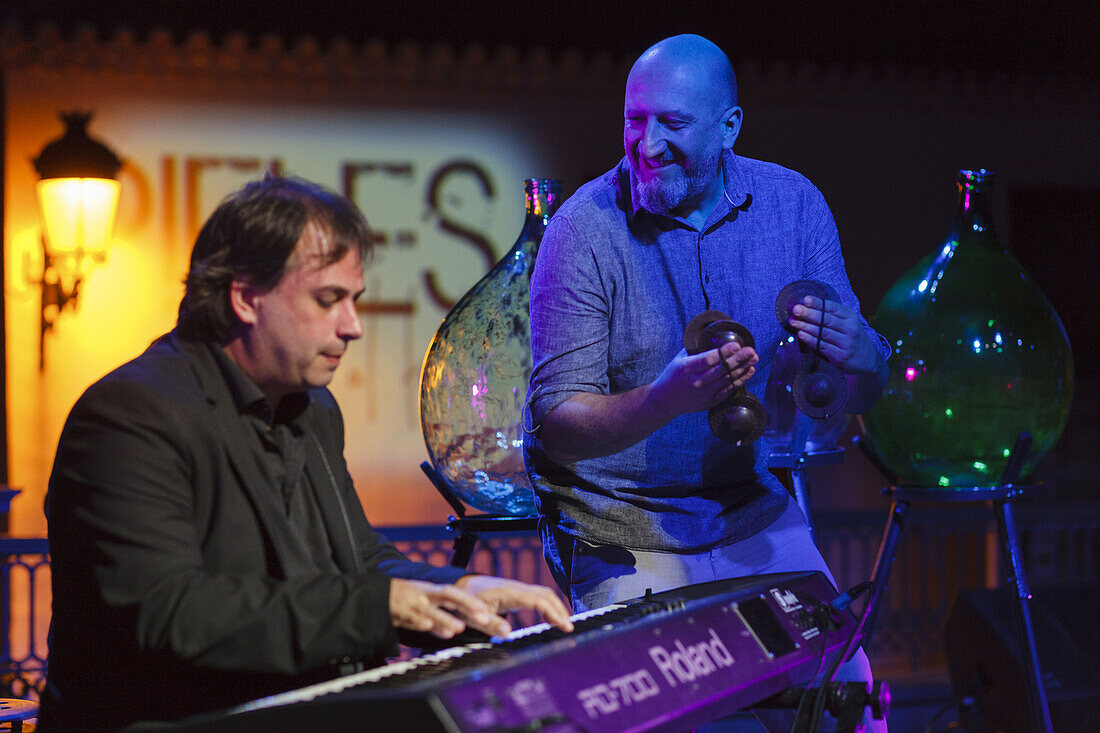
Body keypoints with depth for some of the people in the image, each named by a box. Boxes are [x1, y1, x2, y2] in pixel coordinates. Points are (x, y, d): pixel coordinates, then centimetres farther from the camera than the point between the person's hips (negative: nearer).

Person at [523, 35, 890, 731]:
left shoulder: (793, 204, -4)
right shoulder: (587, 230, -16)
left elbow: (863, 394, 1)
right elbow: (556, 423, -19)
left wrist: (858, 353, -24)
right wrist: (665, 400, -38)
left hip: (754, 511, 4)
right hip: (624, 535, -3)